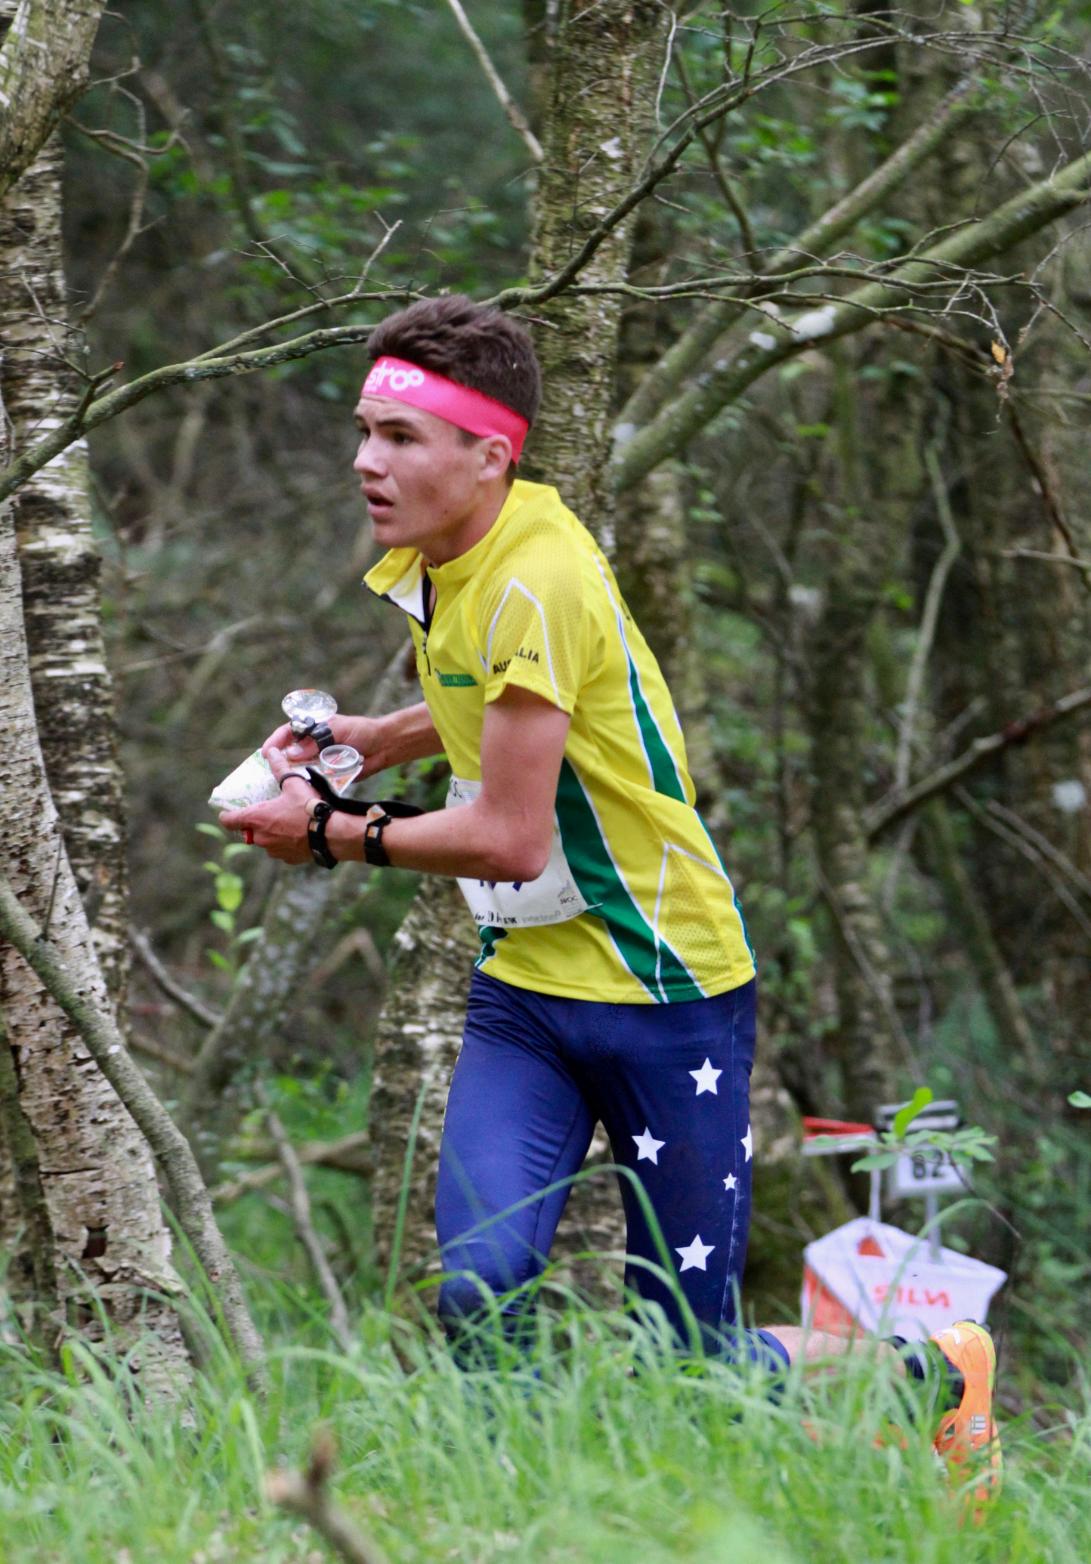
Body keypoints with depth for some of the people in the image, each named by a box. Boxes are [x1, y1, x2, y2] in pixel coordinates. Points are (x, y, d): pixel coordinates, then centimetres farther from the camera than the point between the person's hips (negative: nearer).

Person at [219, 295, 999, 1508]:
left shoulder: (535, 587, -24)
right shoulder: (433, 562, 4)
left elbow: (507, 837, -23)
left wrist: (333, 837, -10)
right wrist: (369, 740, 10)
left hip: (663, 993, -7)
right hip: (524, 988, 7)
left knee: (695, 1371, 0)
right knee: (479, 1294, -17)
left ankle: (937, 1371, 26)